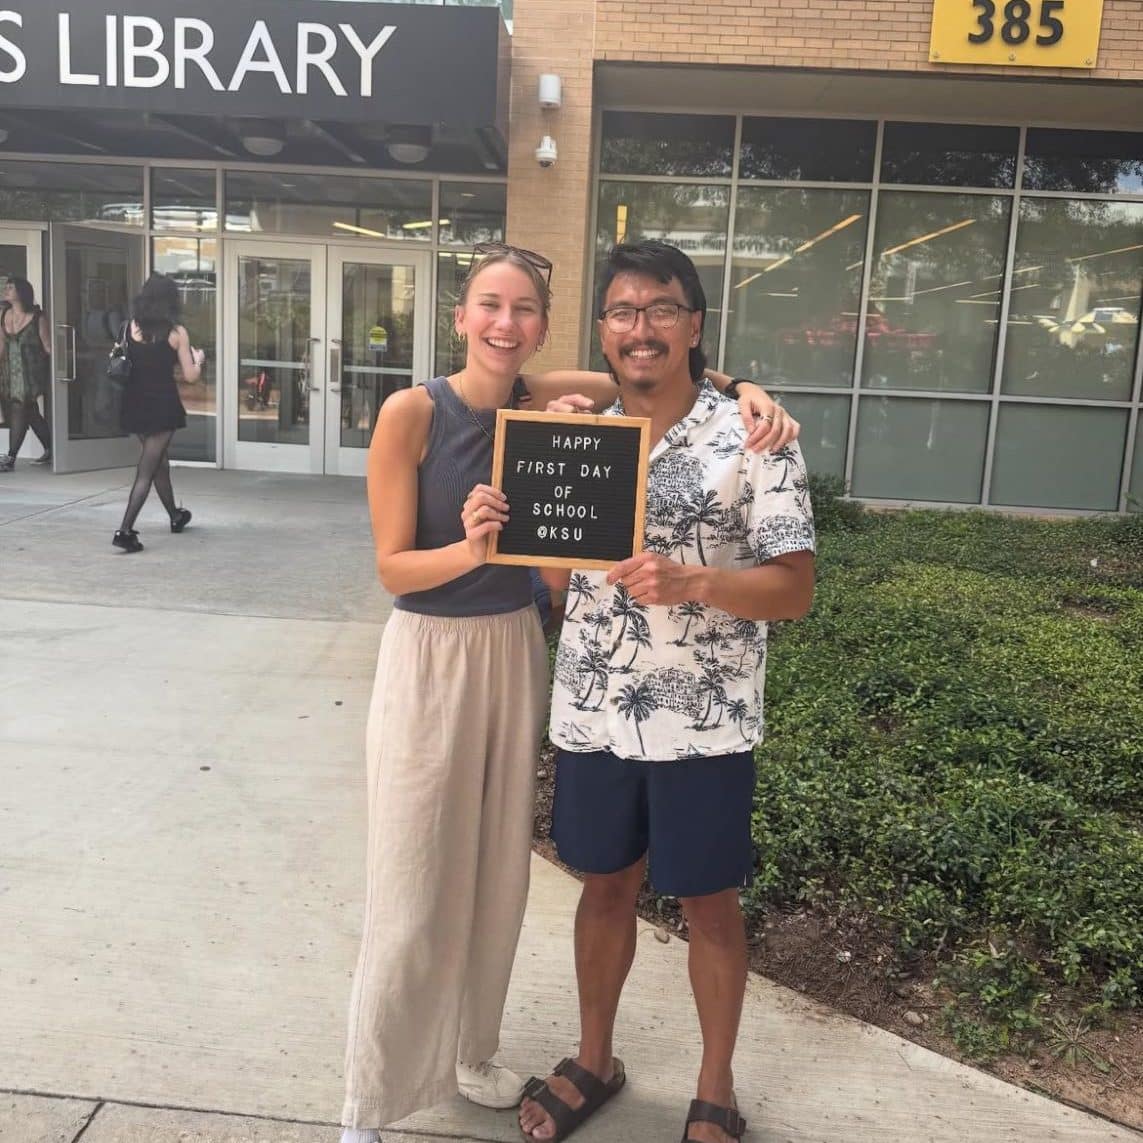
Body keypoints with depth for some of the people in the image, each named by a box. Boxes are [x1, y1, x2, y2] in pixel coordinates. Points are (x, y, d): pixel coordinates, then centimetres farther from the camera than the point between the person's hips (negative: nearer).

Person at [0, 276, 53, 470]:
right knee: (31, 413, 11)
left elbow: (48, 347, -6)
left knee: (19, 410, -11)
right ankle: (49, 450, 24)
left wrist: (51, 377, -6)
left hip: (31, 372, -6)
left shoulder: (37, 318, -9)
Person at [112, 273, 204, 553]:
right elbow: (191, 375, -5)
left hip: (135, 404, 5)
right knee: (147, 471, -1)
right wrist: (198, 359, 15)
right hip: (163, 405, -5)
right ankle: (125, 530, -10)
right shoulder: (176, 332, -9)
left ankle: (175, 516, 40)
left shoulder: (131, 327, 1)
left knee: (159, 459, 23)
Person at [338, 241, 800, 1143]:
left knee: (497, 875, 16)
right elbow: (392, 567, -13)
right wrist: (469, 548, -32)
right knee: (413, 894, 1)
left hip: (515, 653, 5)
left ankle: (470, 1053, 39)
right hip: (431, 661, -5)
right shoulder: (412, 412, -14)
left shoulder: (541, 399, -2)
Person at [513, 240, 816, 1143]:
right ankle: (595, 1061, 41)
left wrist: (689, 581, -29)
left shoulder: (753, 441, -9)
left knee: (708, 903, 12)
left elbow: (795, 588, -12)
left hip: (703, 724, -3)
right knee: (606, 887, 19)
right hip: (592, 713, 4)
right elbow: (557, 576, 8)